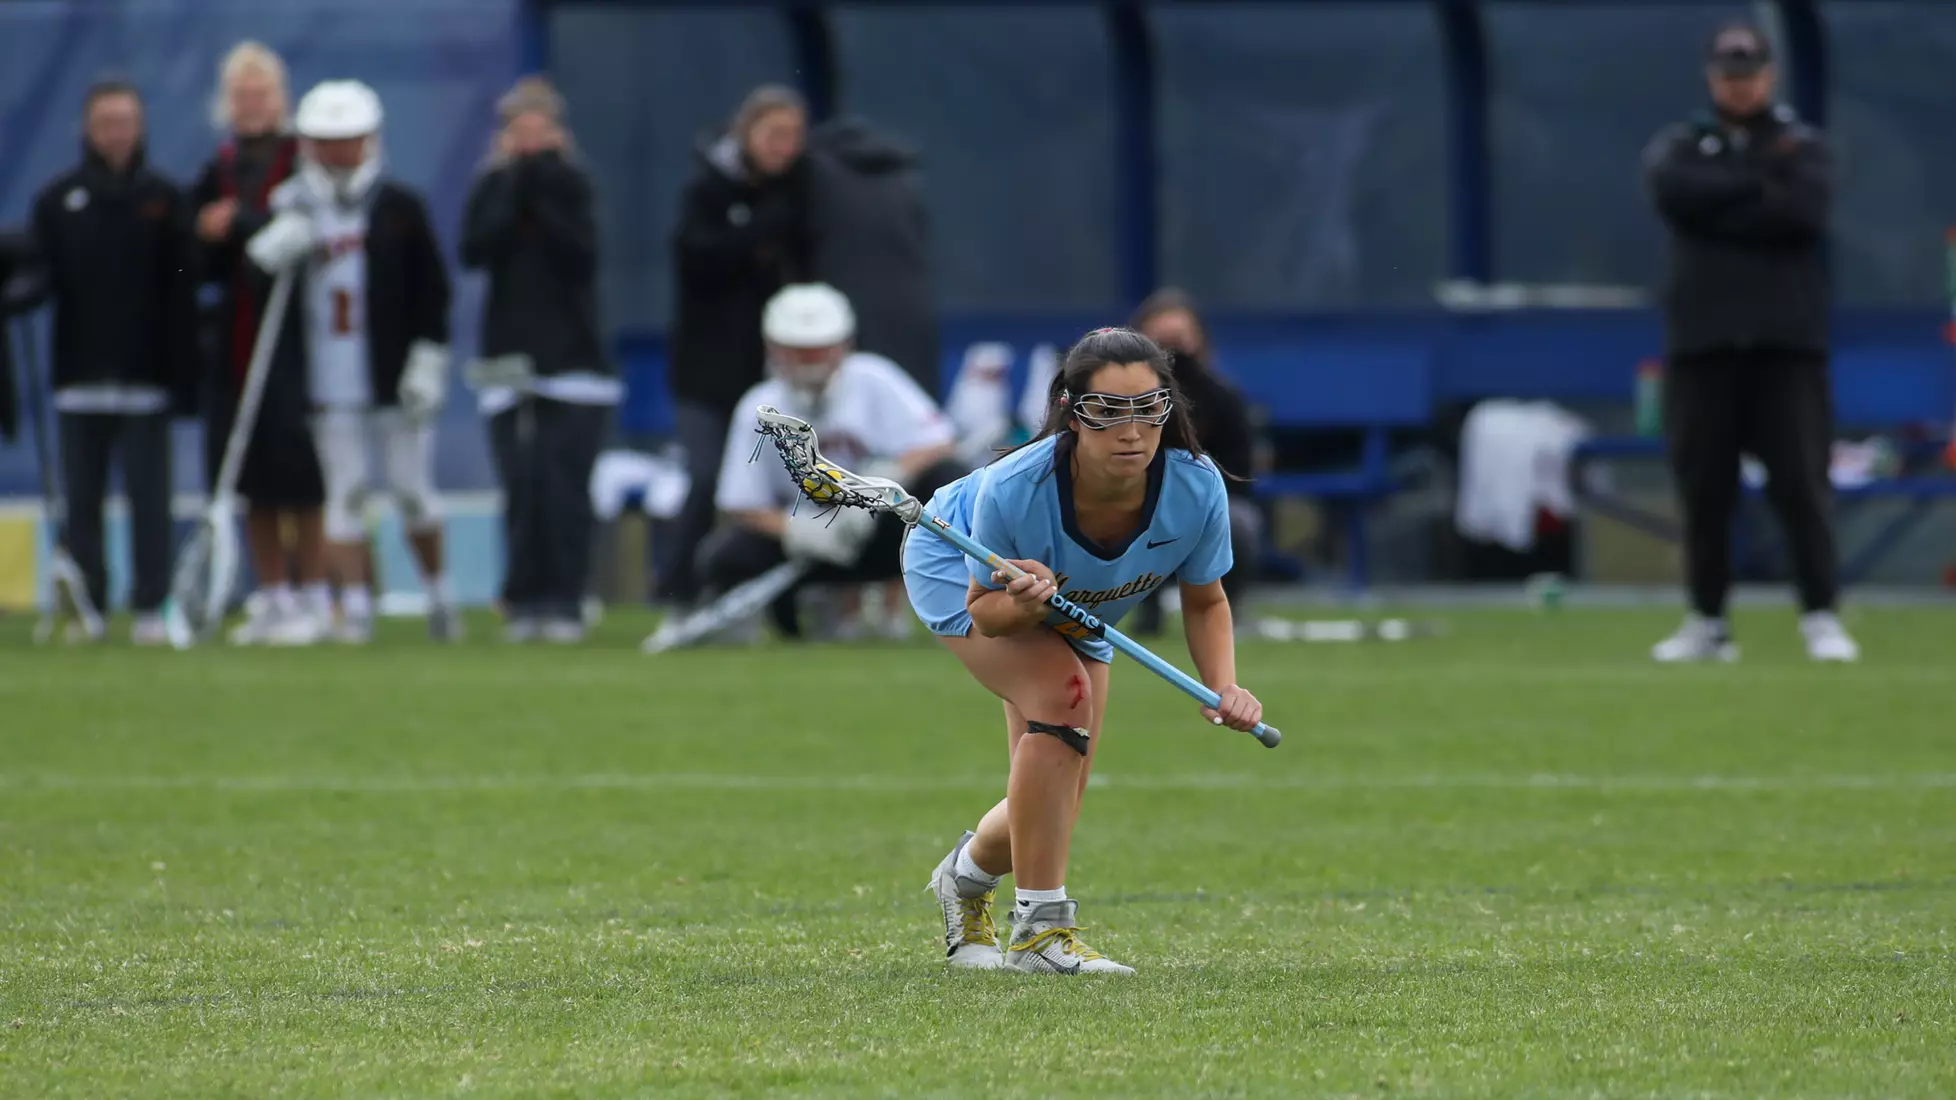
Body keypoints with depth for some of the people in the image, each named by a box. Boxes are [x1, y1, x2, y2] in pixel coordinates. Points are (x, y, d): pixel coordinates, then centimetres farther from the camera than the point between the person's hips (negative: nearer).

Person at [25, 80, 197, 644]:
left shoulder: (162, 198, 4)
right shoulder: (57, 200, 7)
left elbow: (180, 292, 1)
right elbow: (42, 279, 6)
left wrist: (183, 373, -4)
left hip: (144, 378, -2)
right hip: (79, 376, 2)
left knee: (148, 495, -4)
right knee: (82, 498, 3)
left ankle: (150, 608, -1)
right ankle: (86, 609, 8)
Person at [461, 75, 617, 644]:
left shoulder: (573, 186, 5)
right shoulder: (492, 186, 7)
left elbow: (581, 254, -11)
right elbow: (474, 249, -10)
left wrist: (542, 185, -12)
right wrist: (515, 180, -11)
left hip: (574, 360, -1)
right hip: (509, 359, 1)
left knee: (564, 485, -10)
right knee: (521, 486, -6)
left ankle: (564, 602, -8)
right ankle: (524, 603, -1)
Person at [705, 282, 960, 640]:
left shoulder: (871, 380, -10)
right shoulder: (758, 410, -7)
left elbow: (938, 445, -18)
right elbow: (741, 505, -7)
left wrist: (885, 481, -34)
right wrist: (795, 530, -25)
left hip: (881, 530, -1)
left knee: (947, 478, -29)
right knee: (723, 557, -25)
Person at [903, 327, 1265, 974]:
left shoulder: (1196, 489, -34)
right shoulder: (1013, 490, -43)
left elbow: (1205, 602, -14)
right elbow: (984, 609, -27)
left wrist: (1224, 687, -30)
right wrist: (1024, 605, -50)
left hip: (1074, 613, 5)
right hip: (960, 572, -5)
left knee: (1053, 816, 7)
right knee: (1064, 692, -32)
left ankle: (967, 876, 44)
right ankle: (1039, 928, -24)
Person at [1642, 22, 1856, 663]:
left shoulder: (1802, 145, 10)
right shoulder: (1680, 146, 13)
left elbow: (1802, 211, -10)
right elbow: (1673, 191, -10)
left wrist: (1718, 207, -6)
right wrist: (1762, 183, -8)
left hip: (1785, 343, -1)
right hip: (1702, 340, 1)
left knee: (1802, 483, -8)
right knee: (1703, 486, 2)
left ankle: (1822, 617, -7)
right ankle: (1707, 622, 10)